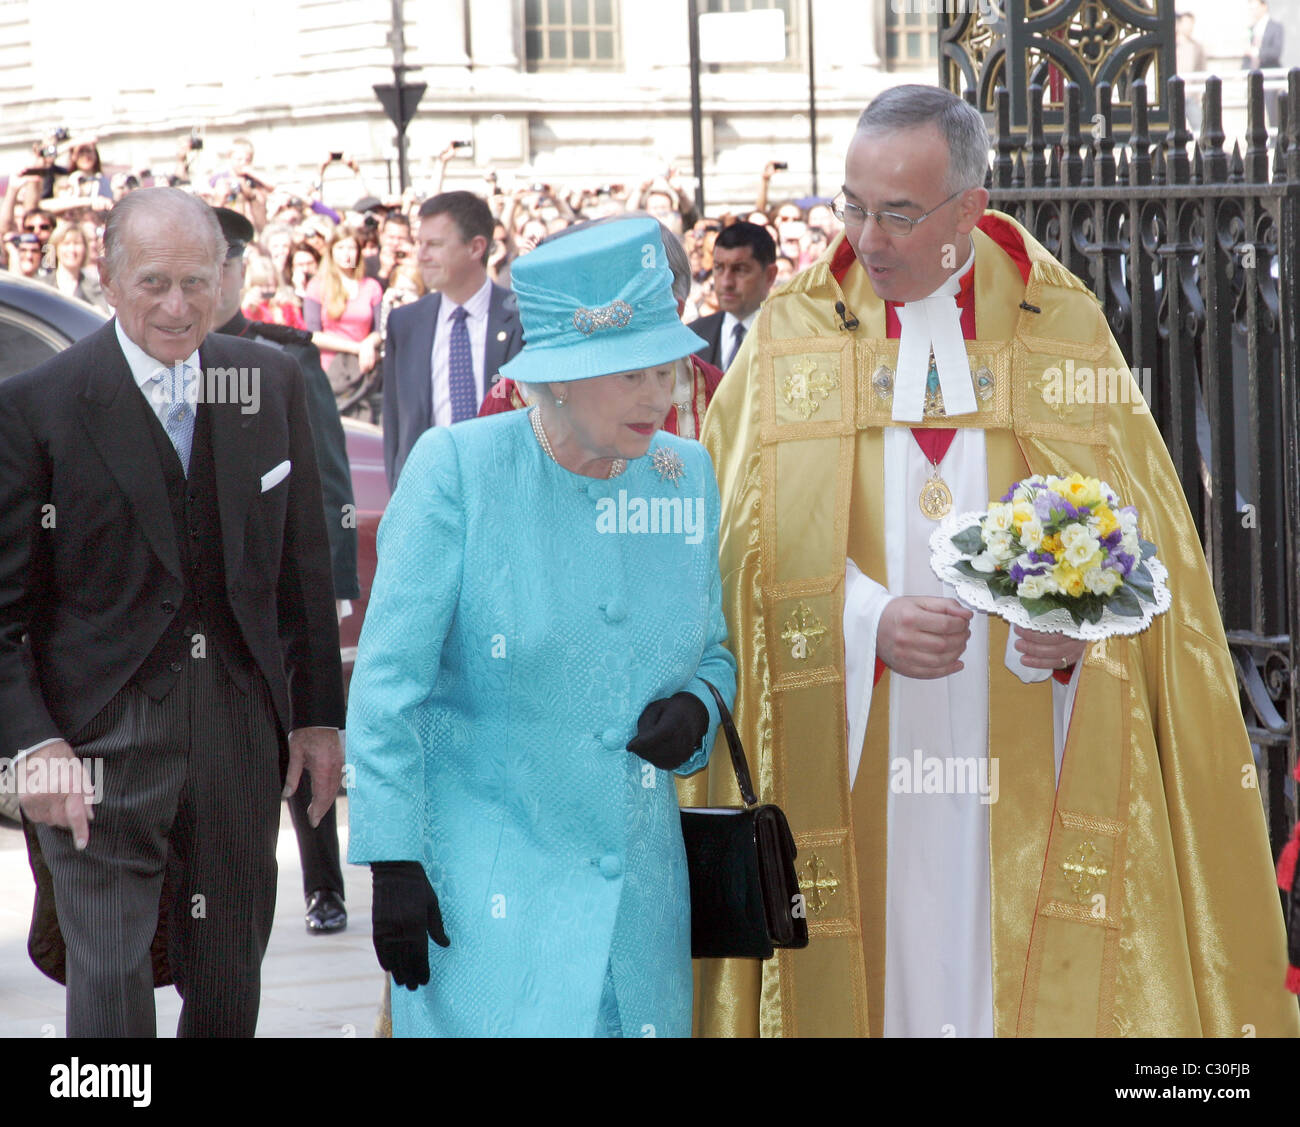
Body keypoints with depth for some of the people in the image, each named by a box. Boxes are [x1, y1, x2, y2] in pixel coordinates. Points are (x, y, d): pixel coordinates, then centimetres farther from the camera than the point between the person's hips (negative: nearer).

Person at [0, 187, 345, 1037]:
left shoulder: (273, 384, 6)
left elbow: (304, 566, 12)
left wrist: (318, 713, 9)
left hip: (241, 730, 4)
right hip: (102, 738, -4)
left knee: (230, 983, 11)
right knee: (110, 982, -6)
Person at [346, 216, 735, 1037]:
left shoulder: (685, 473, 6)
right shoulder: (458, 468, -9)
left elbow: (714, 651, 19)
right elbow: (389, 683, -8)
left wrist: (697, 708, -5)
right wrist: (393, 865, -11)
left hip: (639, 895, 5)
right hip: (483, 890, -4)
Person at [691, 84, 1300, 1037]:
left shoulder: (1064, 331, 5)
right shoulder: (790, 339, 5)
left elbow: (1142, 533, 3)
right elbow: (745, 549, -1)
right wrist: (865, 622, -17)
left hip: (1026, 764, 0)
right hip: (852, 757, 0)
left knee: (1041, 978, -2)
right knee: (880, 957, -1)